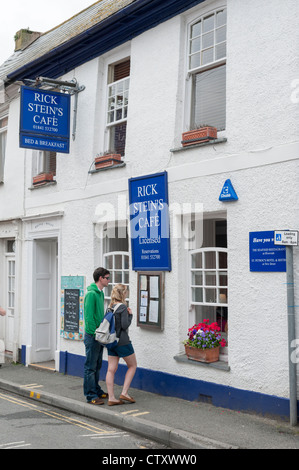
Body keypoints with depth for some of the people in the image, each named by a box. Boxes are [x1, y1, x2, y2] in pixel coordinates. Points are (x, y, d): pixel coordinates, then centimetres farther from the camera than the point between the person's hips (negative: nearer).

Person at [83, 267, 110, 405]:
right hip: (92, 335, -9)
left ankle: (96, 390, 27)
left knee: (97, 366, 17)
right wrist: (95, 333, -19)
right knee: (90, 367, -2)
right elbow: (89, 317, -19)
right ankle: (91, 396, 2)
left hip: (99, 336, 9)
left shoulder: (100, 293, 13)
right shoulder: (91, 294, -16)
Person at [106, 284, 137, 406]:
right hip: (122, 341, -7)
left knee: (111, 369, 6)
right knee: (132, 365, 10)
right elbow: (125, 325, -18)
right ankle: (124, 393, 4)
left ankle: (111, 398, 8)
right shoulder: (123, 307, -15)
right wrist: (130, 315, -2)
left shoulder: (110, 307, 8)